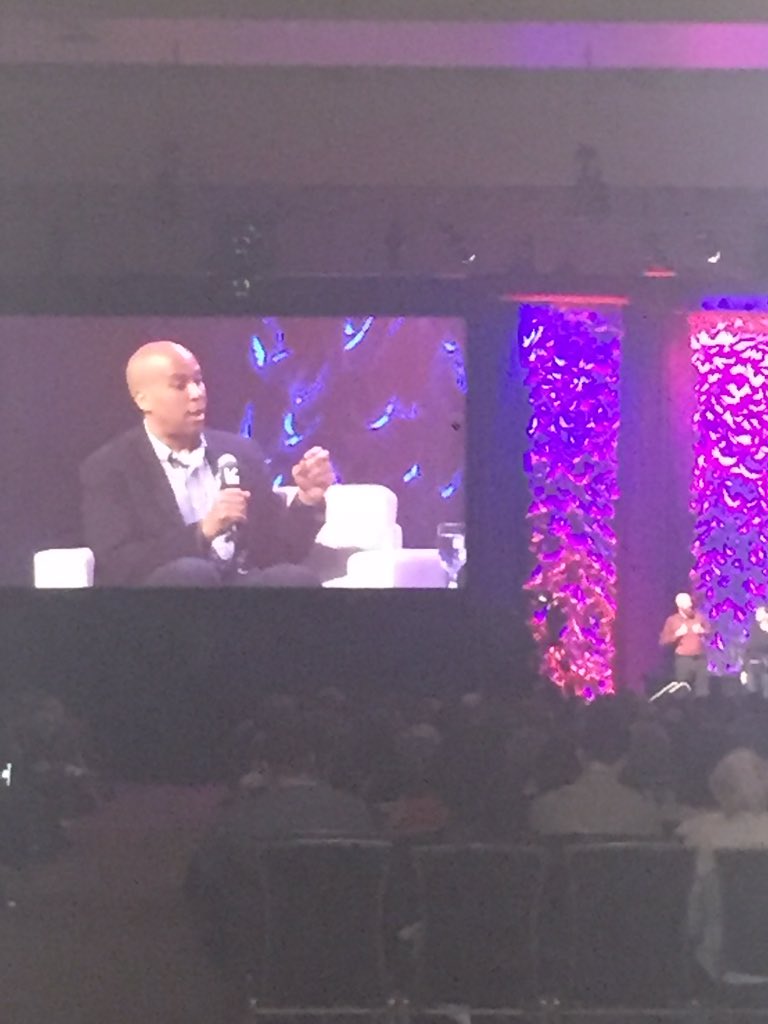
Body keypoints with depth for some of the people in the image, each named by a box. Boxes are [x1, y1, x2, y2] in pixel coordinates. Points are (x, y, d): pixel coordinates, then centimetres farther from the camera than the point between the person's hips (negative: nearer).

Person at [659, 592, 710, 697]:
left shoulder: (699, 617, 6)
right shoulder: (672, 620, -2)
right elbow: (663, 641, -3)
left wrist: (703, 632, -6)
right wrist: (676, 634, -17)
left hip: (700, 658, 3)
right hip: (683, 659, -3)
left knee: (703, 691, 7)